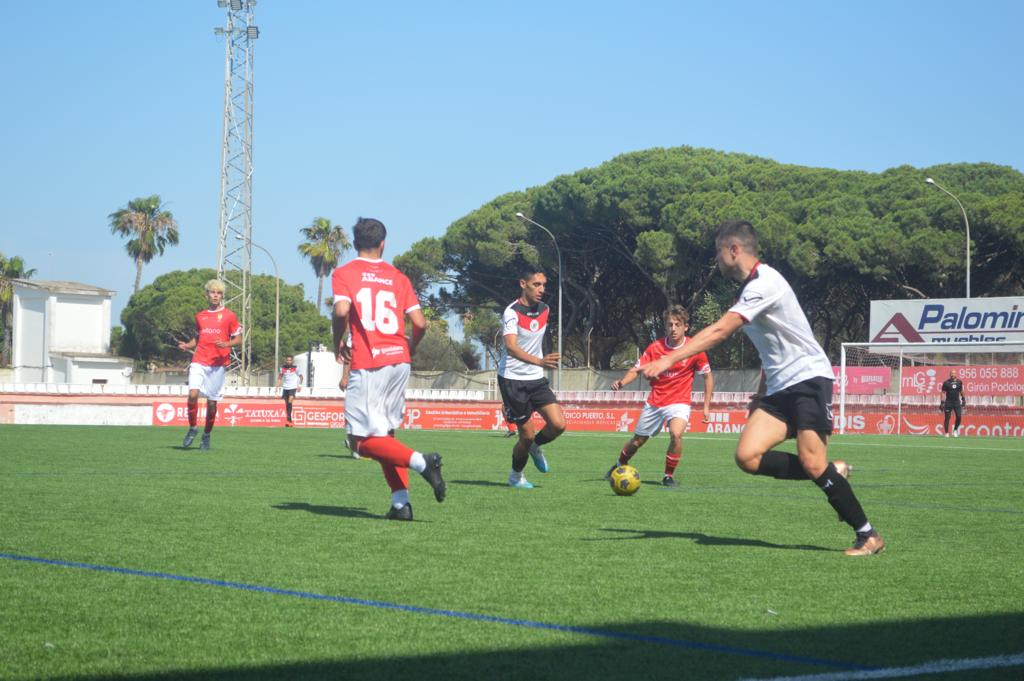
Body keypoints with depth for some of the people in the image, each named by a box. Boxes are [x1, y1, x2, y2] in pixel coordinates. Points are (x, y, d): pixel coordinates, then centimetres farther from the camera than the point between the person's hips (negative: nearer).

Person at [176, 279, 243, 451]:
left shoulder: (229, 316, 4)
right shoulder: (200, 316, 15)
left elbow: (238, 339, 5)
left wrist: (226, 344, -15)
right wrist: (187, 345, 5)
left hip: (218, 364, -2)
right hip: (199, 361, 2)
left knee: (212, 402, 1)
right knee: (193, 394, -18)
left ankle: (206, 436, 18)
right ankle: (192, 429, 2)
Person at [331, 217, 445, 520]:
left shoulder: (344, 273, 1)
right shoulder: (398, 277, 12)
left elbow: (341, 310, -17)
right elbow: (420, 323, 4)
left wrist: (338, 343, 0)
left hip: (368, 366, -5)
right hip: (399, 361, 5)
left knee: (362, 441, -2)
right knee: (385, 433, 17)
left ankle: (420, 461, -21)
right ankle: (401, 503, 8)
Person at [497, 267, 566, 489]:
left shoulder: (545, 310, 5)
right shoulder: (511, 312, -18)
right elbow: (511, 347, -33)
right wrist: (540, 361, -47)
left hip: (536, 379, 6)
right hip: (512, 379, -6)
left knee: (558, 424, -10)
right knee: (527, 435, -3)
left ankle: (536, 447, 22)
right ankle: (516, 476, 23)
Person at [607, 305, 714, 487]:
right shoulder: (655, 347, -8)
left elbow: (708, 376, 1)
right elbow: (636, 370, -1)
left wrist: (706, 407, -2)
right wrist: (622, 382, -21)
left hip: (679, 402, -3)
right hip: (654, 402, 3)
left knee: (676, 433, -30)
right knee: (637, 440, 14)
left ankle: (669, 476, -11)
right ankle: (619, 466, 45)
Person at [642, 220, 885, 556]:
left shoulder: (764, 283, -15)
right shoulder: (752, 286, 15)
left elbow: (718, 331, -24)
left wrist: (669, 359, -26)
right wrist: (763, 393, 24)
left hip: (808, 378, -9)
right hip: (780, 388, 9)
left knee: (812, 463, -18)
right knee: (748, 456, -9)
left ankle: (868, 535, -4)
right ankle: (832, 473, 6)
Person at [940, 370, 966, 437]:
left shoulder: (959, 382, 6)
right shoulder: (946, 382, -4)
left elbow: (961, 391, 20)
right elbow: (943, 393, -5)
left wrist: (963, 399, 20)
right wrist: (942, 402, -11)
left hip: (957, 402, 3)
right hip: (948, 402, -3)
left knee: (959, 417, -6)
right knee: (947, 418, 0)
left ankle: (955, 430, 16)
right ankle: (946, 433, 9)